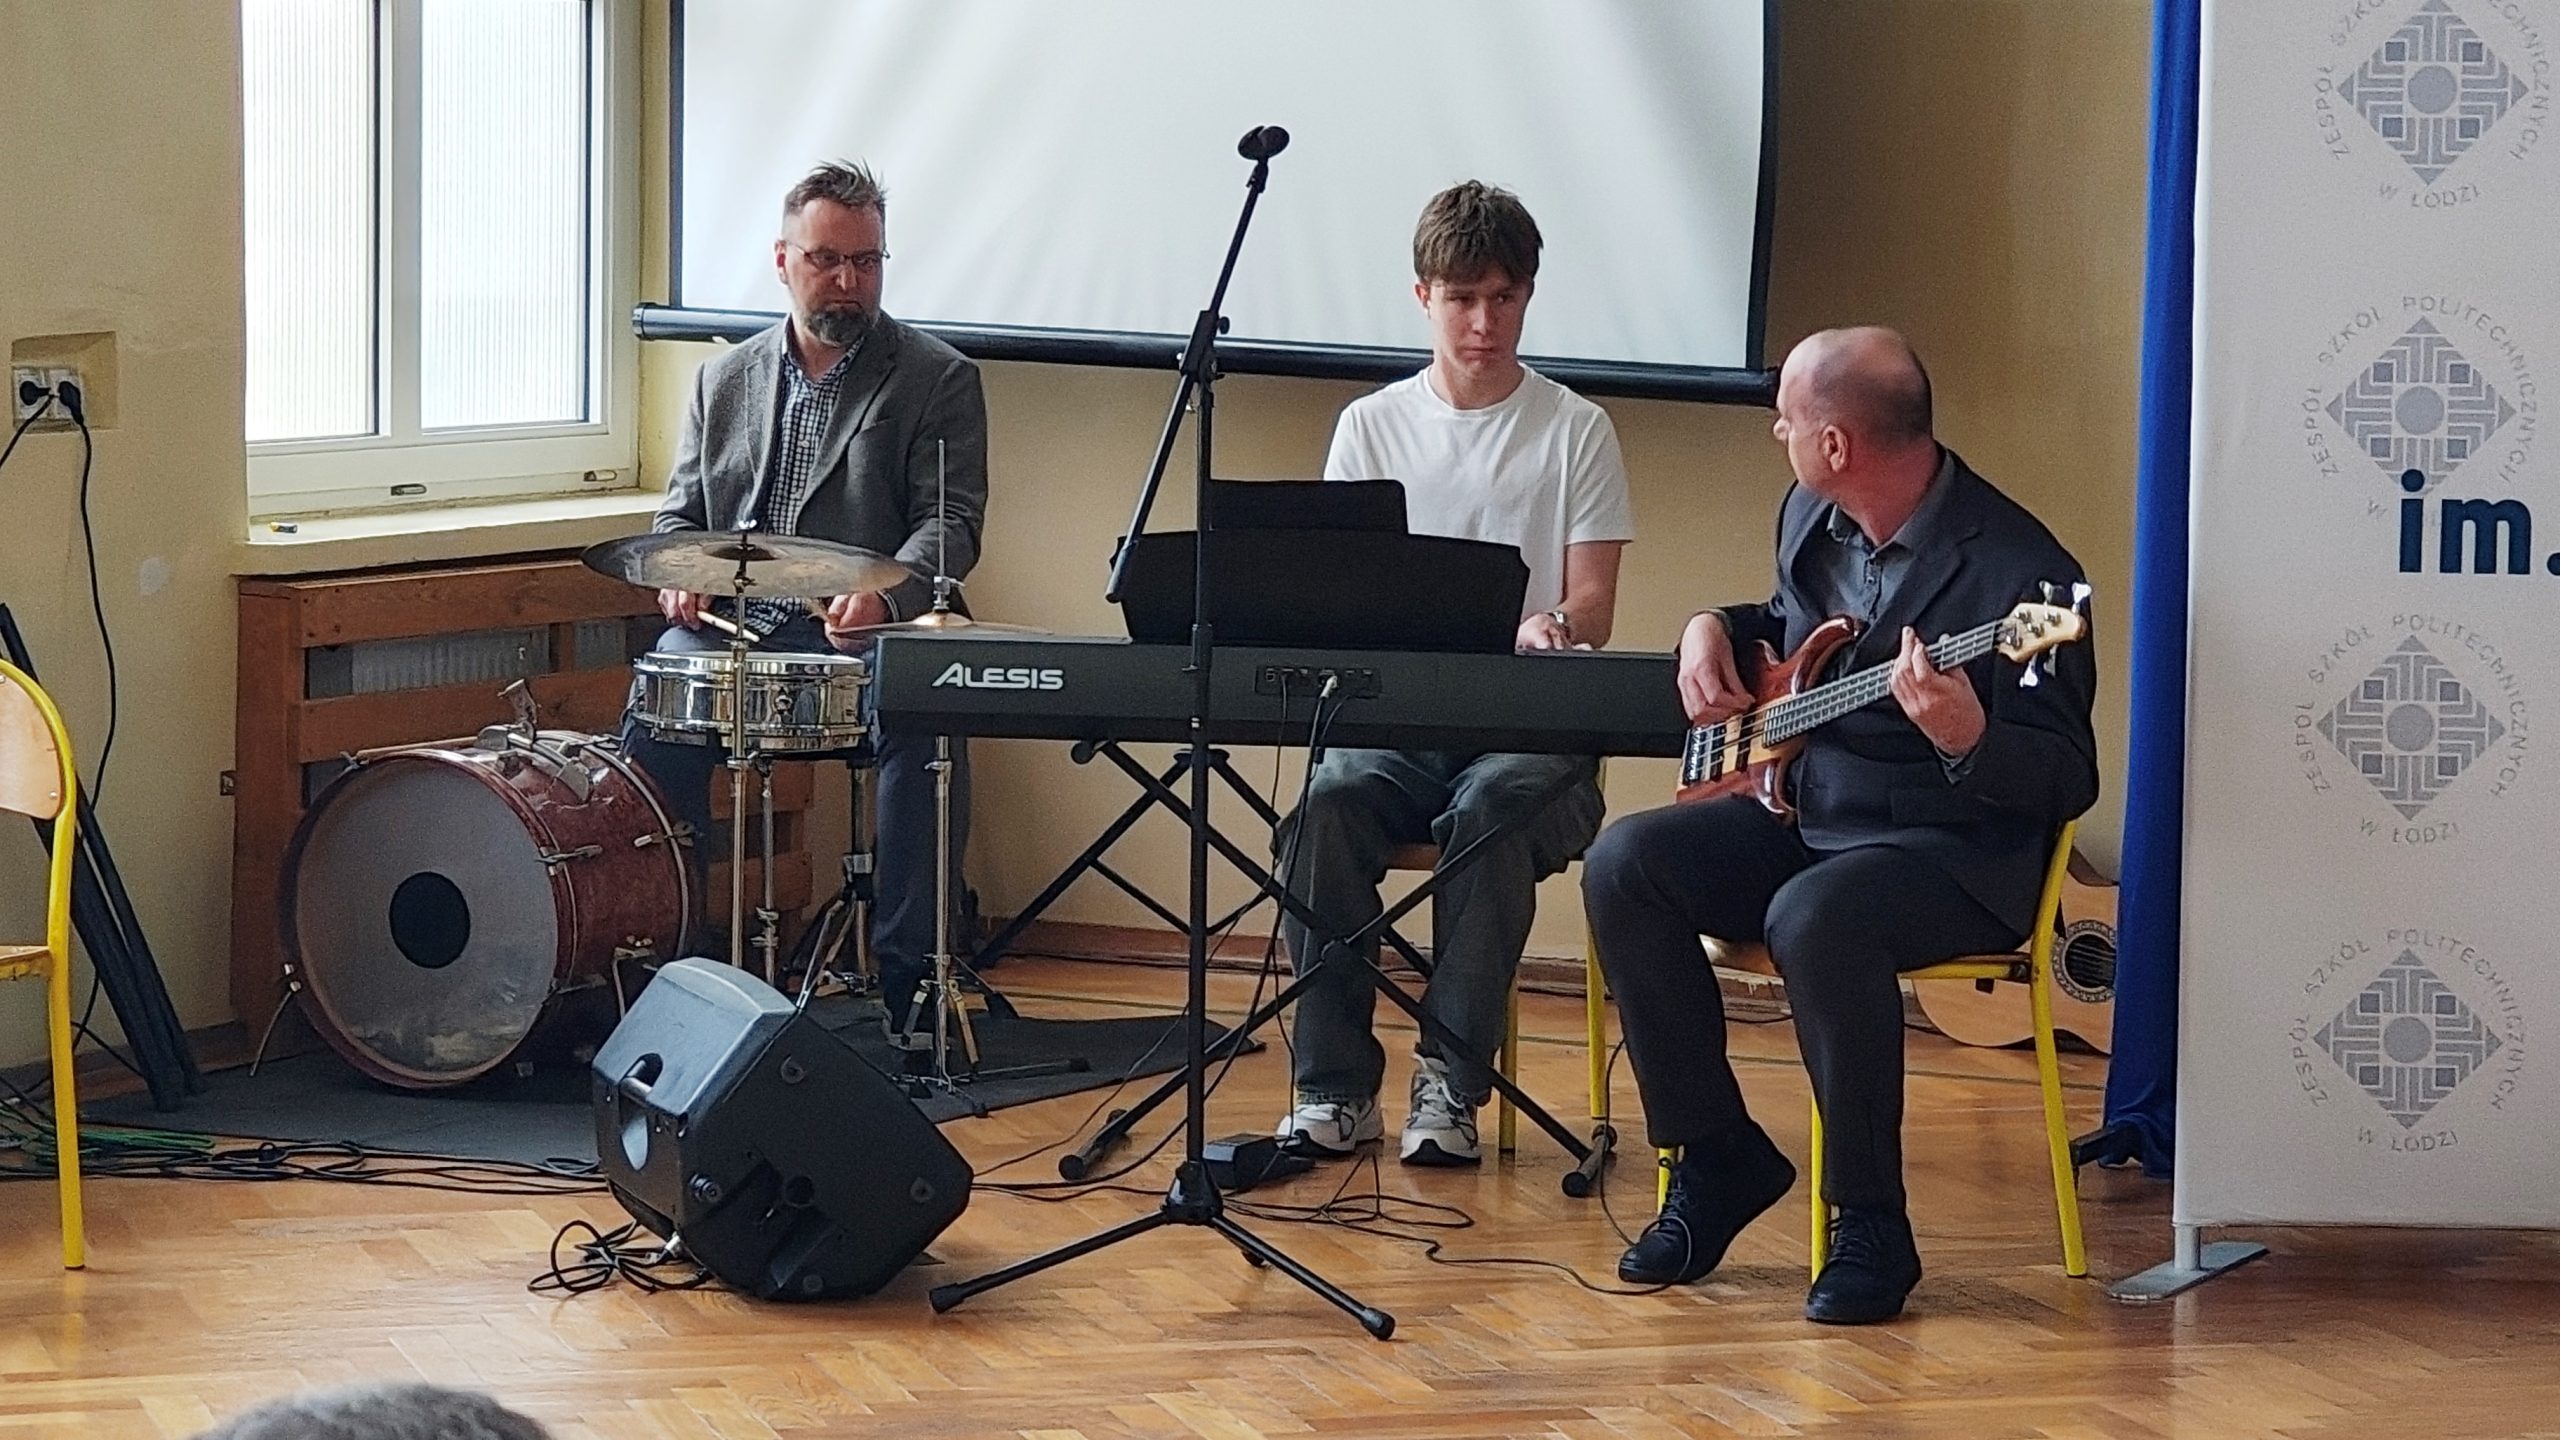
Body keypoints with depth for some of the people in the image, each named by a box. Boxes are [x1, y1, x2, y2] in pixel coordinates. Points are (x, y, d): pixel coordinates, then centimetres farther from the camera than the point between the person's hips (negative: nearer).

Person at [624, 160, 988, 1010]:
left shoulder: (937, 380, 5)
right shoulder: (725, 379, 17)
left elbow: (951, 521, -5)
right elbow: (681, 510, 21)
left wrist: (886, 595, -25)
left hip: (862, 636, -3)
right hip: (731, 629, 3)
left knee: (923, 729, -33)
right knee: (652, 721, -27)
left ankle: (908, 973, -22)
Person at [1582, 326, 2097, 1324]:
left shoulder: (2018, 572, -19)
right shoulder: (1812, 518, 5)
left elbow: (2070, 783, -20)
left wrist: (1967, 739, -39)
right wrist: (1714, 627, 7)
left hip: (1957, 853, -8)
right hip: (1807, 816, 8)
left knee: (1814, 918, -37)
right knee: (1624, 866, -14)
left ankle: (1871, 1226, -22)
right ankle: (1717, 1159, -3)